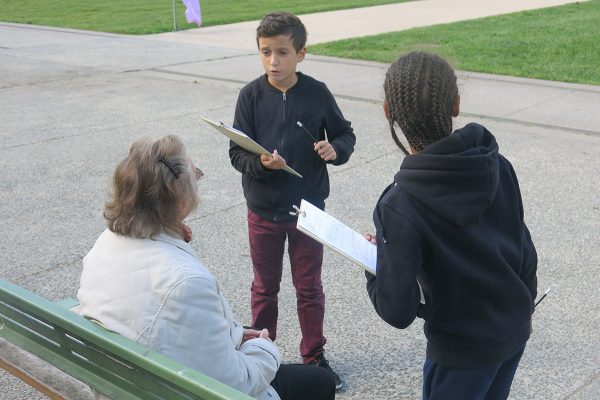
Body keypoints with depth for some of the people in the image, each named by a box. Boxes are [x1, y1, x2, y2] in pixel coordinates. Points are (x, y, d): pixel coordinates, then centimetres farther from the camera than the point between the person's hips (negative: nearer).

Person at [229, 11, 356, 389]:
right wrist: (261, 163, -28)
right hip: (263, 211, 0)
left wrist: (336, 149, -19)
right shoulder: (251, 95, -9)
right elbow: (237, 152, -8)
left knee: (309, 287, 13)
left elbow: (346, 134, 3)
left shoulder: (317, 93, -9)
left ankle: (315, 356, 31)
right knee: (264, 287, 16)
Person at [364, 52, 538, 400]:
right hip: (514, 330, 5)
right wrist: (521, 310, 16)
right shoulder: (497, 165, -12)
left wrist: (375, 260, -6)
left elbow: (398, 311, -24)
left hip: (464, 347, -5)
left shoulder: (400, 205, -27)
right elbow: (525, 249, 0)